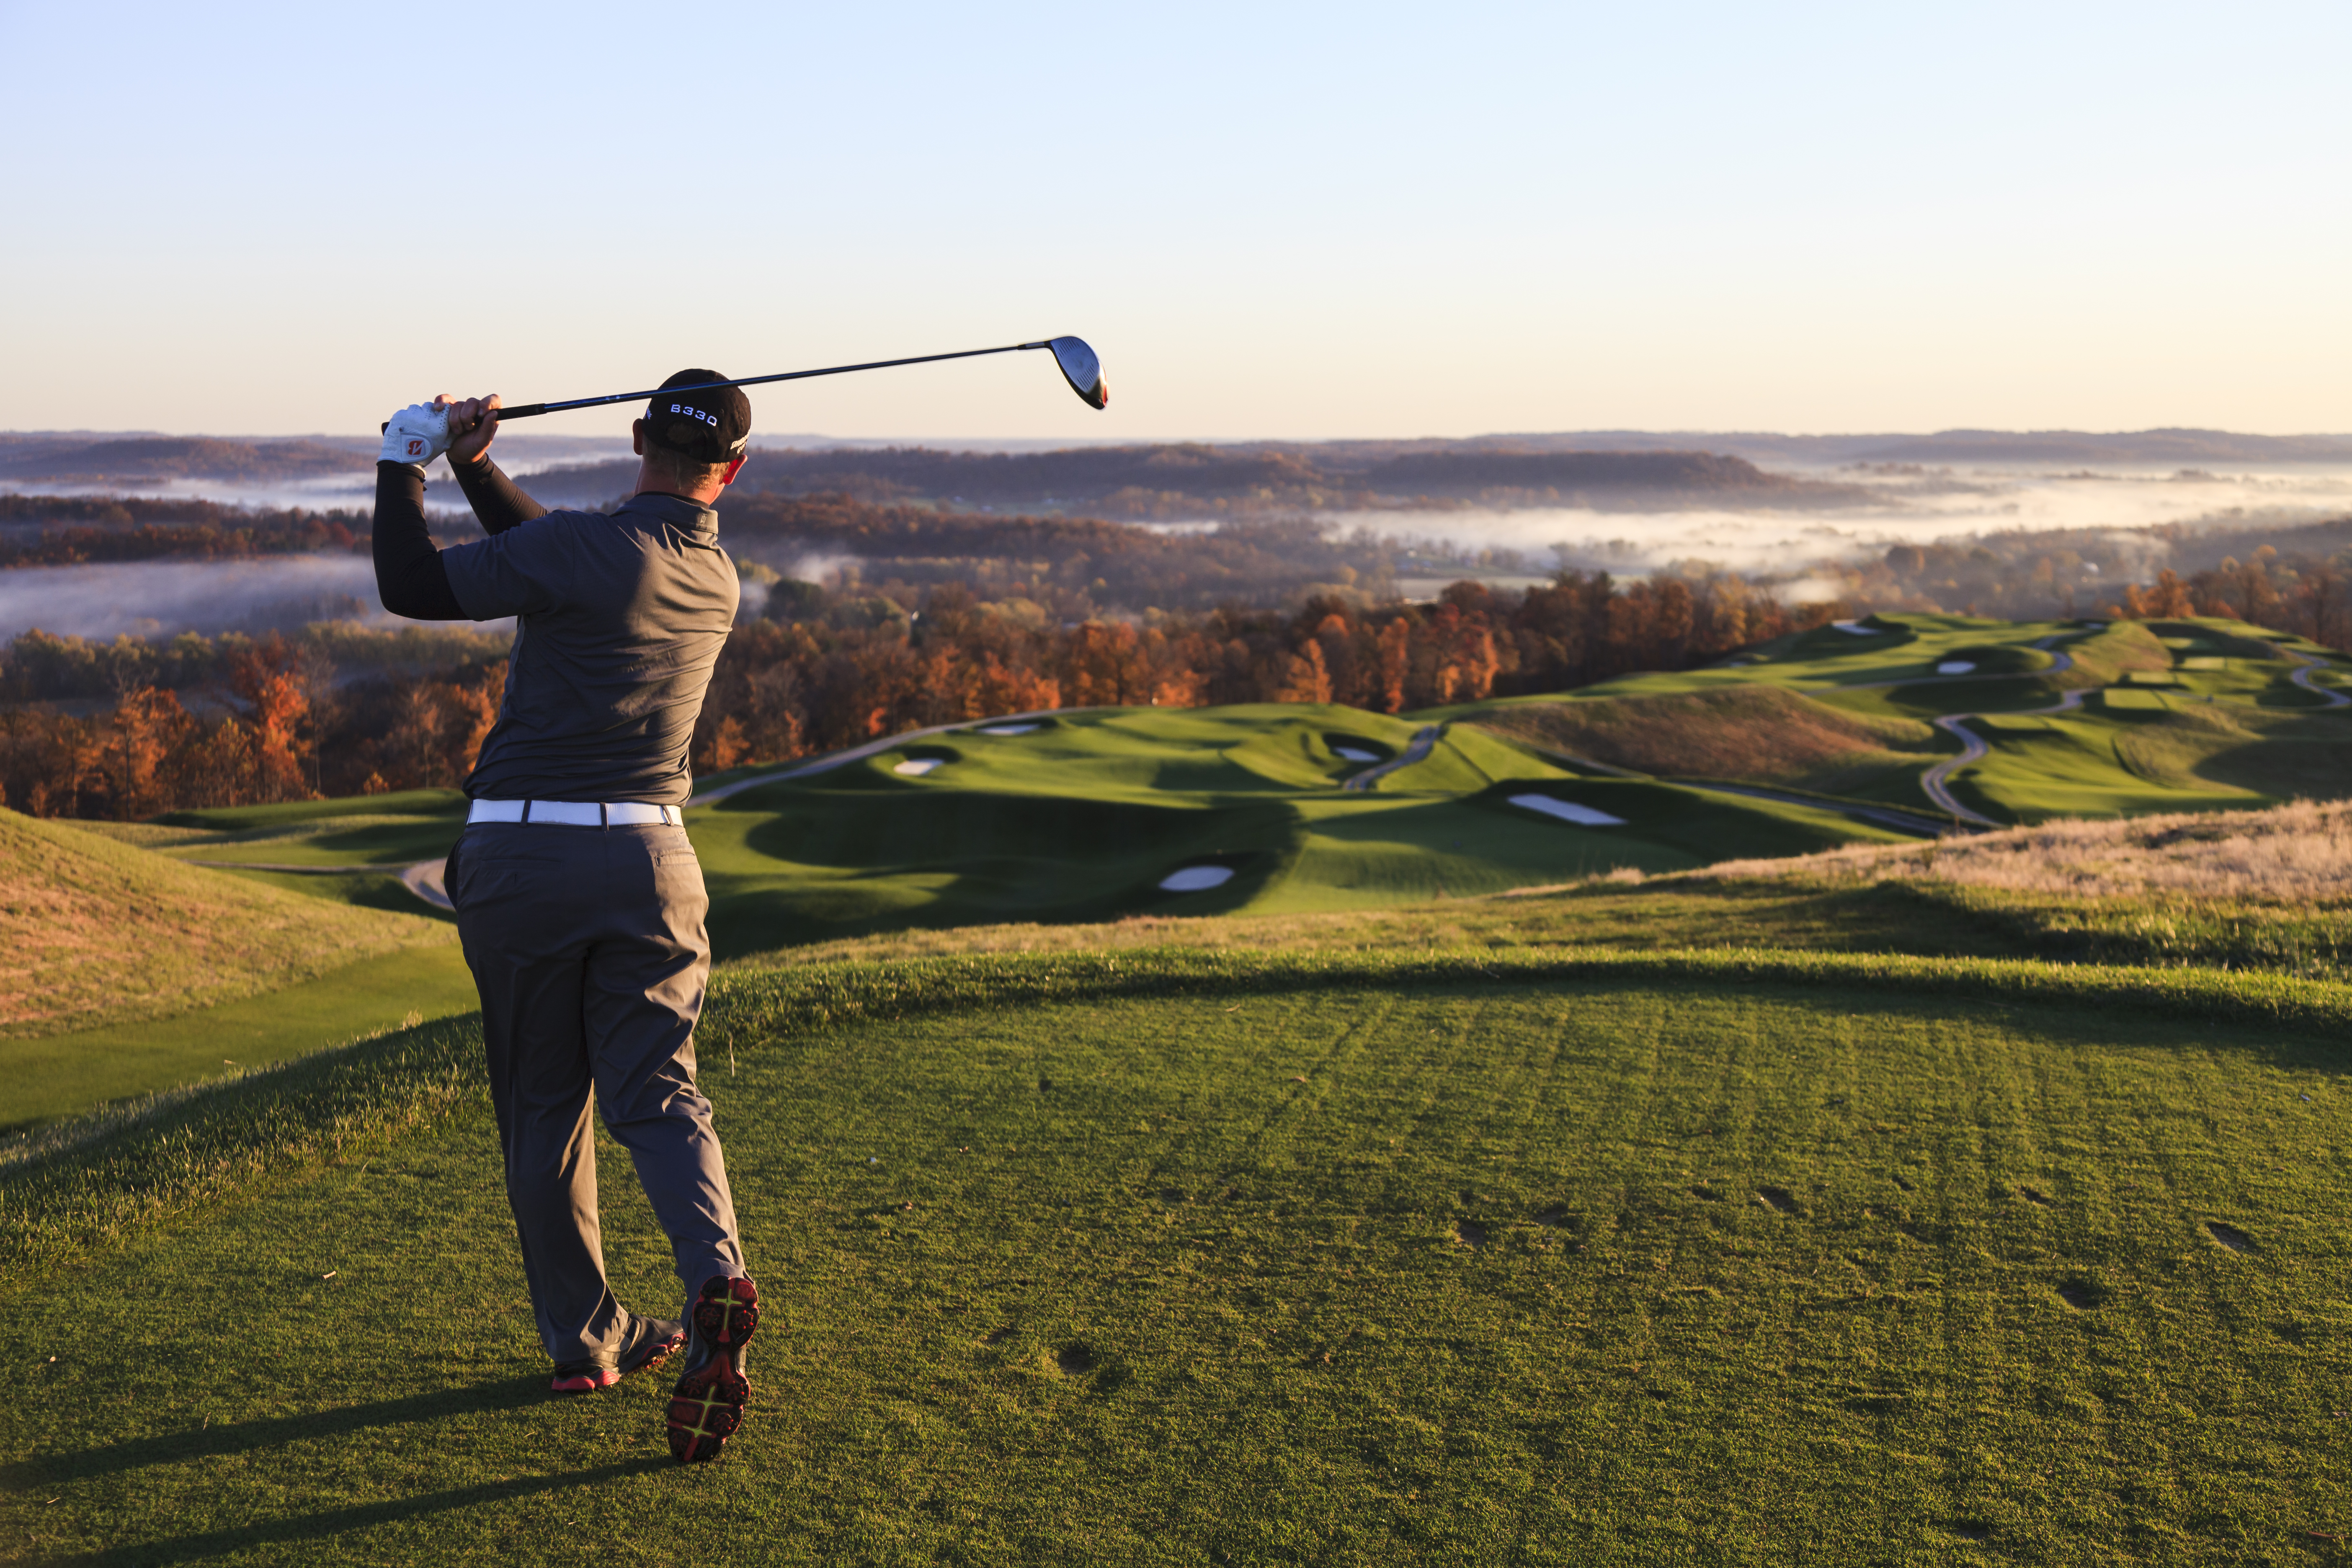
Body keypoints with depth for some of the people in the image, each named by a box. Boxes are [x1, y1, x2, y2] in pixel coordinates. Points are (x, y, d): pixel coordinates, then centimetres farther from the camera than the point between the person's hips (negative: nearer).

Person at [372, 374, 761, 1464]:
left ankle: (586, 1339, 19)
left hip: (518, 855, -3)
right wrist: (474, 467, 12)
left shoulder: (586, 548, -13)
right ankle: (716, 1282, -22)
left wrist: (406, 461, 3)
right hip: (647, 856, 4)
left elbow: (410, 588, -8)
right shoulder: (716, 579, 9)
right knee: (656, 1096, 3)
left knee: (542, 1108, 11)